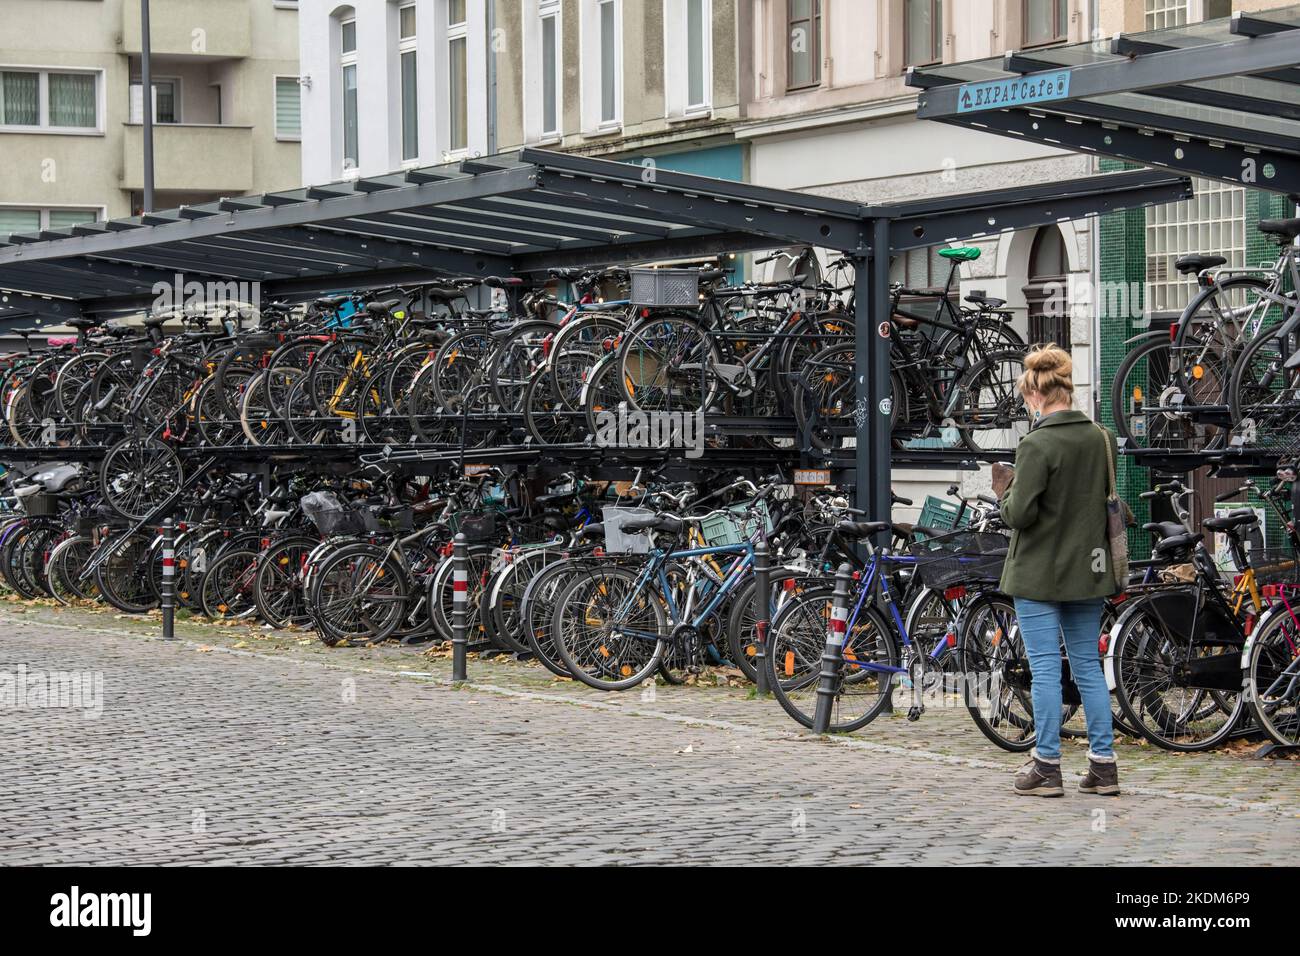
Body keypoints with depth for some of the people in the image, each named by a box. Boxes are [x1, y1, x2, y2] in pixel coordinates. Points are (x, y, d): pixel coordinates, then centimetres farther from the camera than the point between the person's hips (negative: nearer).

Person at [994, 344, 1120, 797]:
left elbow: (1020, 515, -18)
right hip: (1088, 571, 6)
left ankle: (1047, 767, 4)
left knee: (1045, 669, 0)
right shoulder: (1102, 438, 3)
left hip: (1039, 574, -6)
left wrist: (1005, 491, 0)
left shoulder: (1038, 444, -16)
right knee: (1089, 666, 12)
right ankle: (1103, 764, 13)